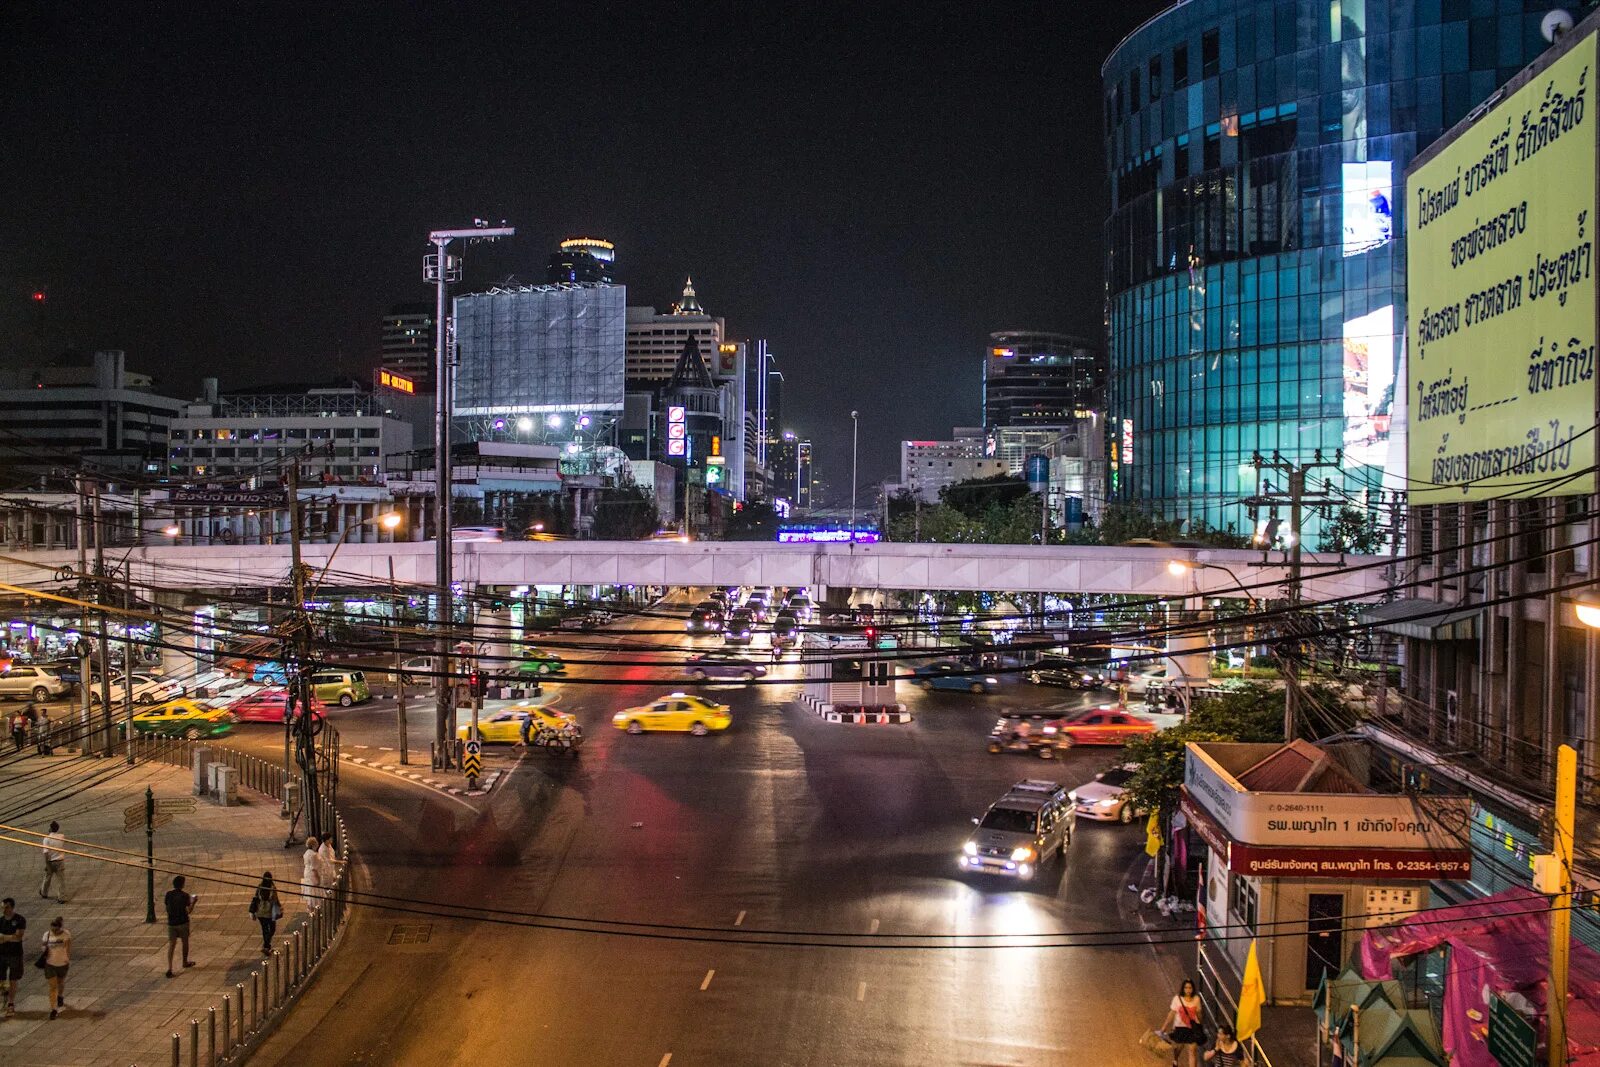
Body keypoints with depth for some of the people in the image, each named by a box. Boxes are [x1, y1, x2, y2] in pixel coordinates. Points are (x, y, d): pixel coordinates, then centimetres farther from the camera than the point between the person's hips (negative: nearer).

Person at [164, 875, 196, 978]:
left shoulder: (169, 894, -2)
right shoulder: (184, 895, -12)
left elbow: (167, 908, 9)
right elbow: (189, 911, -13)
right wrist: (193, 901, 2)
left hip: (171, 923, 3)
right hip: (183, 922, -3)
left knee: (171, 944, 2)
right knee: (185, 942, 18)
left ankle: (169, 968, -11)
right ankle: (185, 962, 35)